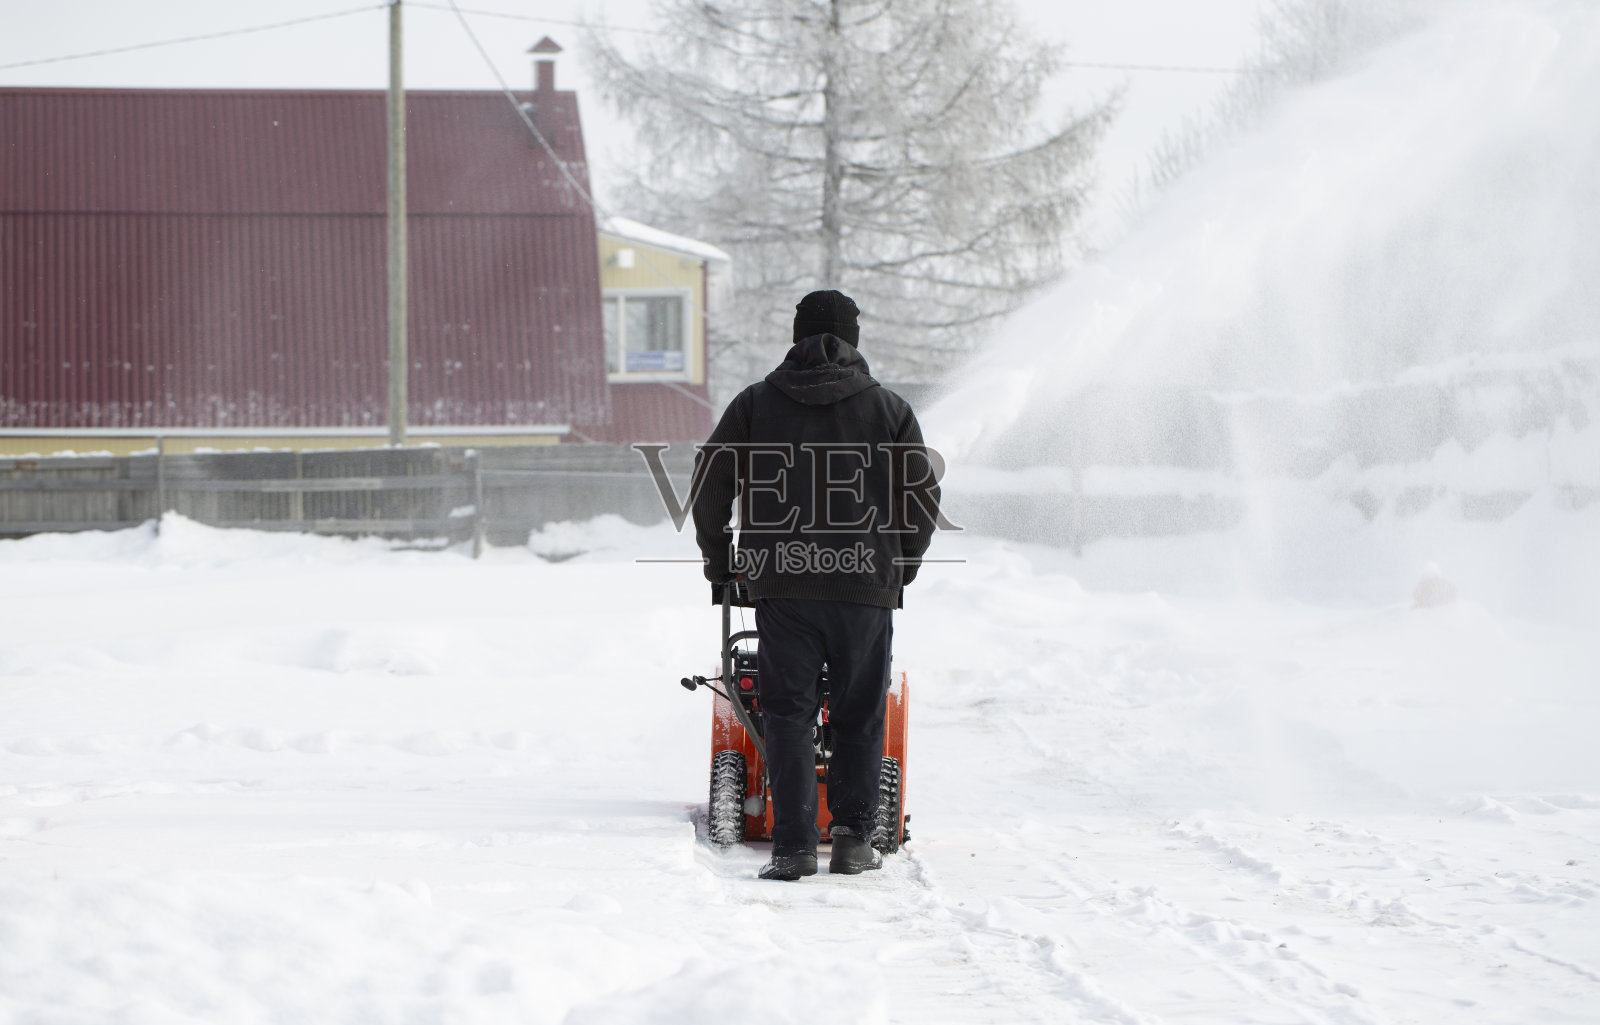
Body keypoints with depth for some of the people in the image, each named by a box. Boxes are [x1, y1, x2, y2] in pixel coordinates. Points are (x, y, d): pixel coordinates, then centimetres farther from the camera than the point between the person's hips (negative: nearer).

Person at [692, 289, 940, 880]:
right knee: (859, 718, 11)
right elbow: (923, 496, 6)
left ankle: (793, 844, -7)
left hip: (781, 584, 0)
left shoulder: (755, 404, 8)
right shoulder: (889, 409, 7)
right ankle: (853, 837, 7)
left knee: (788, 715, 2)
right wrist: (901, 565, 20)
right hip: (867, 585, 0)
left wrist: (719, 560, 19)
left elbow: (711, 481, 6)